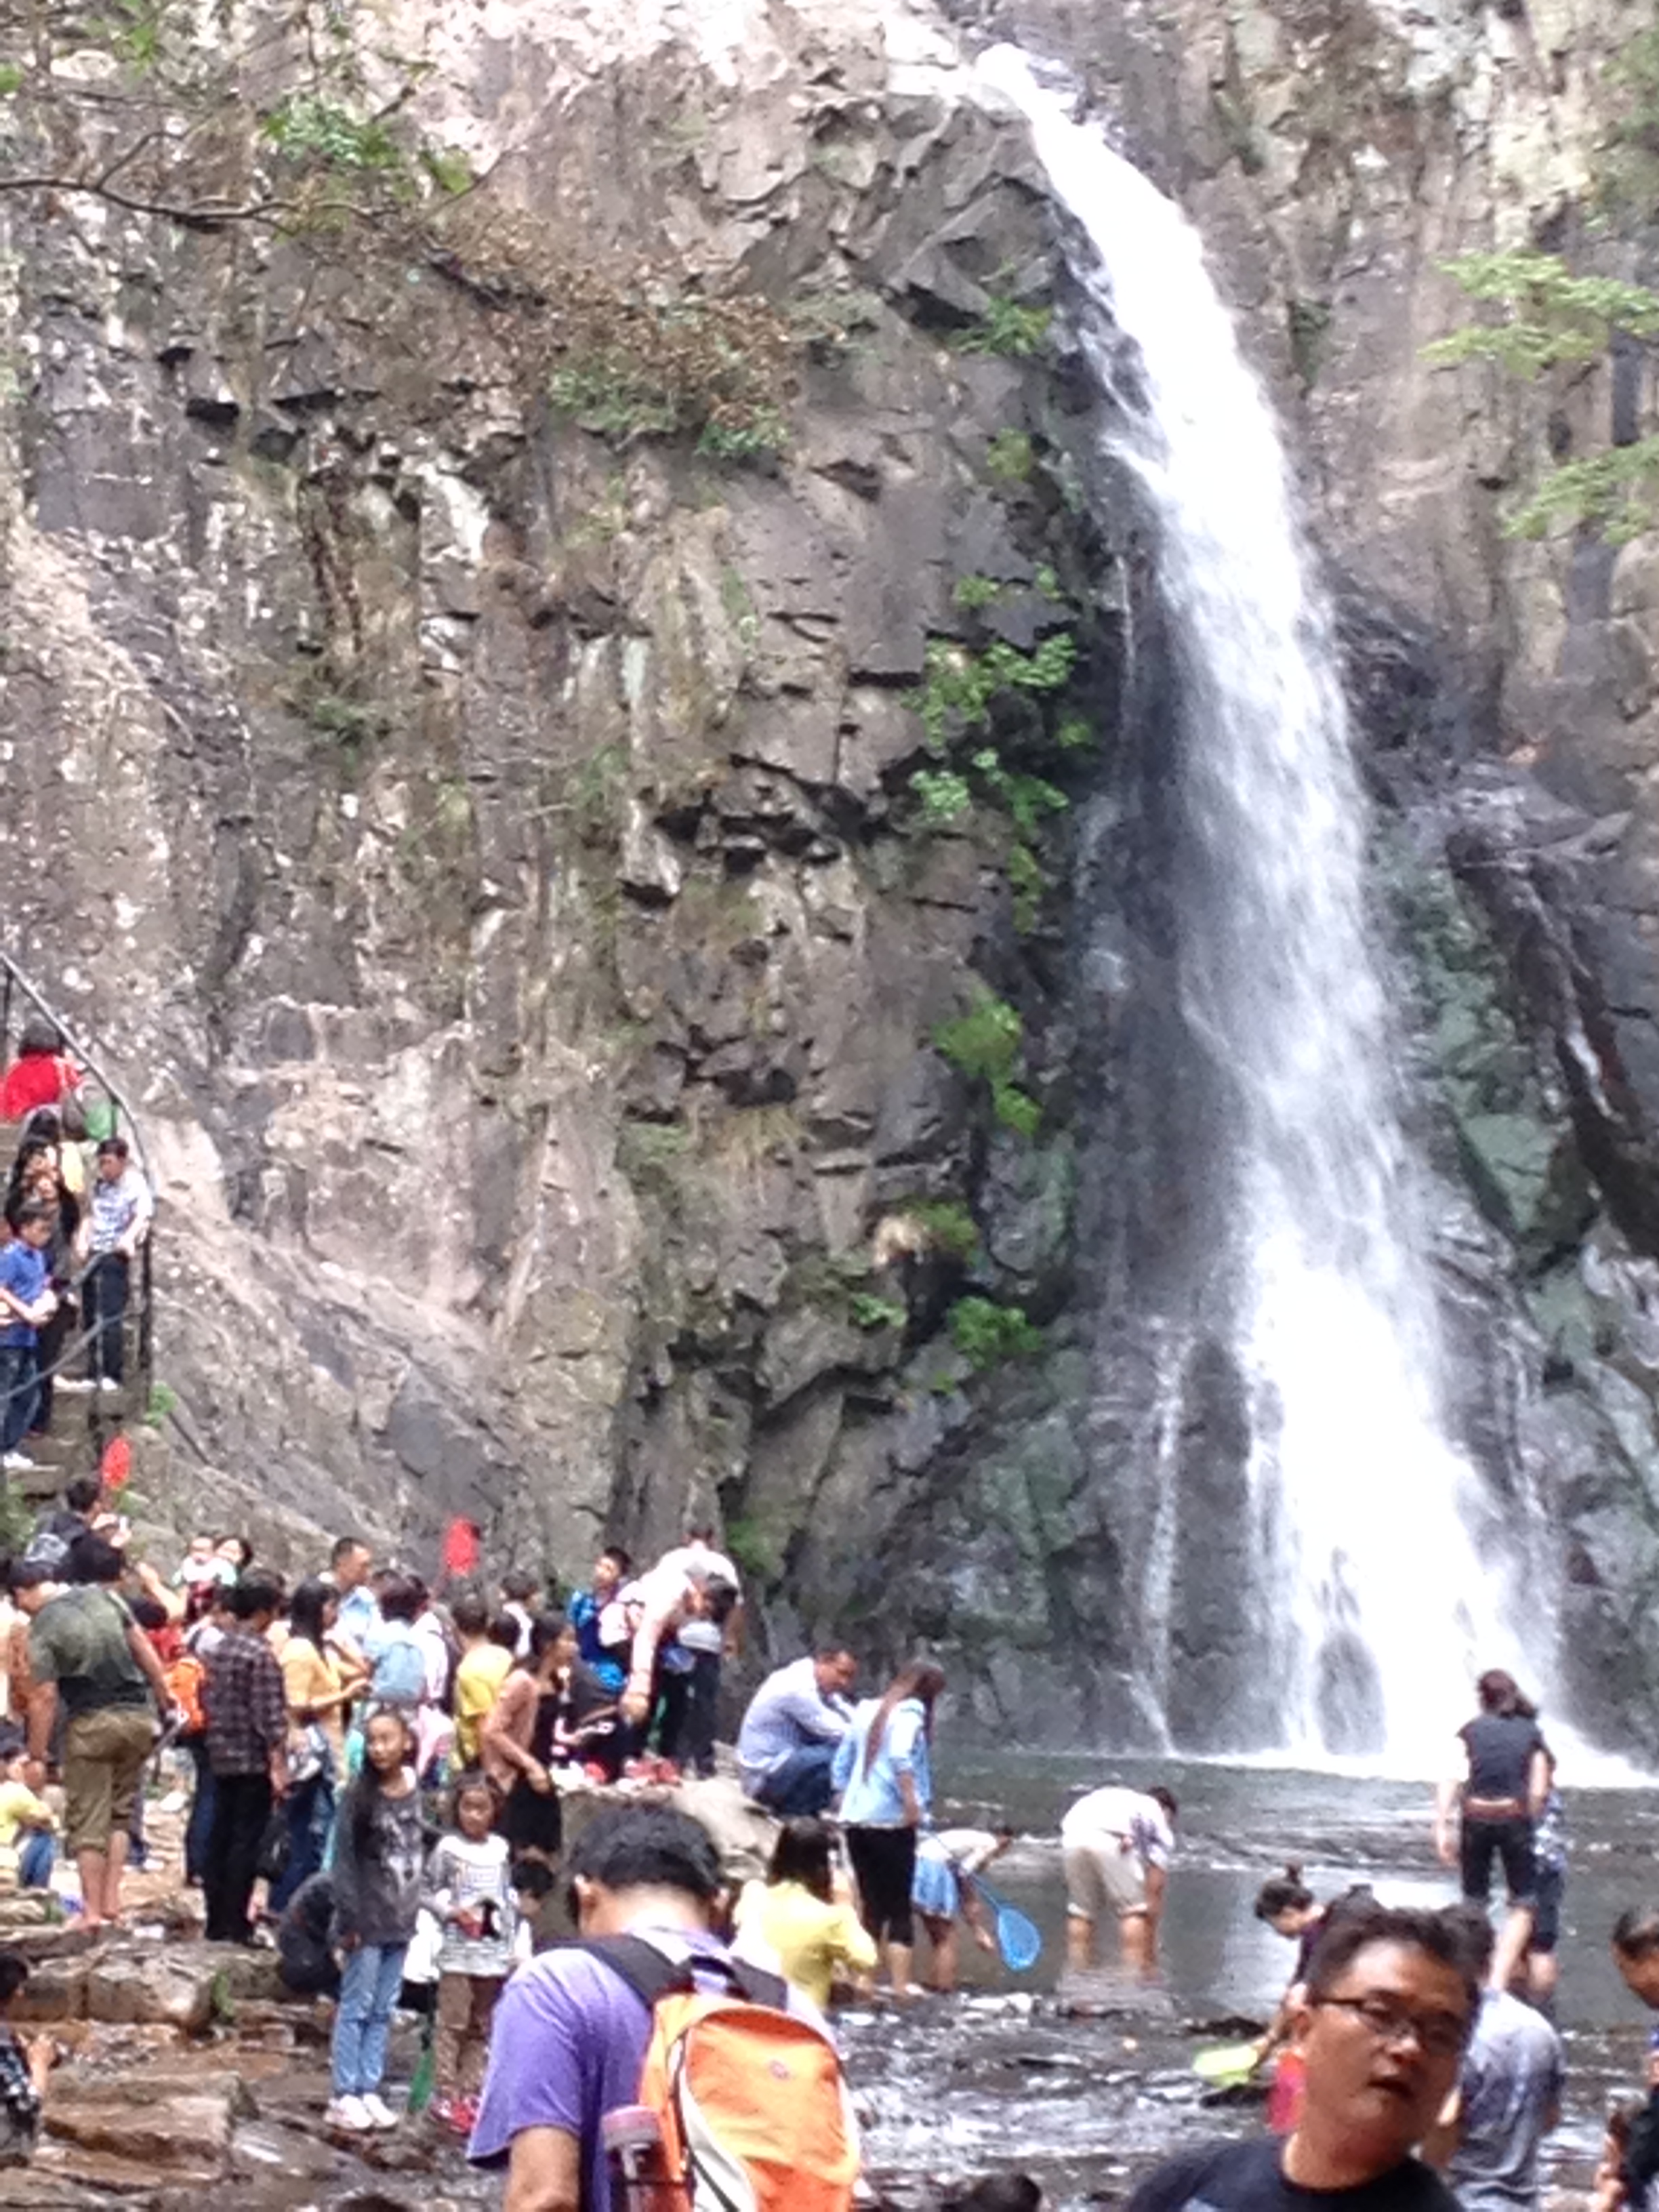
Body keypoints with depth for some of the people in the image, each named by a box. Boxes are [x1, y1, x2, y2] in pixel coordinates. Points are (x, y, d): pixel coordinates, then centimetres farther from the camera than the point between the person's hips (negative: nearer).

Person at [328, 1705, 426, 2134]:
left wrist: (415, 1911, 7)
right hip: (367, 1919, -5)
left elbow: (420, 1852, 10)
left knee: (383, 2011, 9)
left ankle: (369, 2090, 15)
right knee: (356, 2007, -1)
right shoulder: (358, 1797, -10)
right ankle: (344, 2096, 3)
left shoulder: (415, 1794, 4)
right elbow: (344, 1861, -10)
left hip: (401, 1920, 5)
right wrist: (350, 1919, -14)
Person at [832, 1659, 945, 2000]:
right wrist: (912, 1803, -23)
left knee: (870, 1906, 14)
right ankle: (900, 1989, -7)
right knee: (900, 1911, -1)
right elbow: (900, 1757, -23)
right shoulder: (910, 1713, -6)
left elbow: (840, 1766, 18)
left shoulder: (866, 1711, 14)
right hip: (891, 1820, -6)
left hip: (855, 1818, 6)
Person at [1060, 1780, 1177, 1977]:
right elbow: (1154, 1889, 24)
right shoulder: (1158, 1816, 29)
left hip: (1073, 1835, 4)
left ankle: (1077, 1974, 17)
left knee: (1080, 1909, 19)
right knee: (1133, 1909, 11)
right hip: (1113, 1839, -4)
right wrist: (1150, 1941, 29)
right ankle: (1135, 1974, 5)